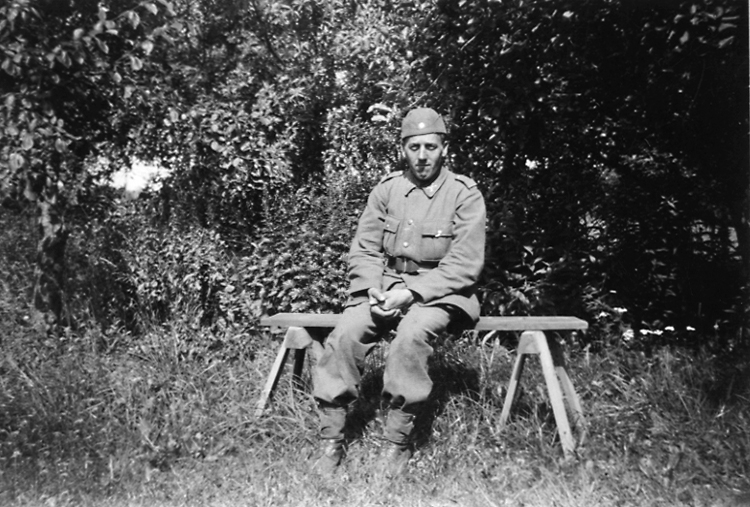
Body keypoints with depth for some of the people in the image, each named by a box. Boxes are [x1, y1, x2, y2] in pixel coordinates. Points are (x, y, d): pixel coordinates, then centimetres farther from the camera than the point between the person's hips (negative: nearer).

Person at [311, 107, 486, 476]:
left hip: (439, 291, -3)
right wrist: (373, 290, -14)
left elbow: (465, 263, -10)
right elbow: (364, 250, 6)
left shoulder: (466, 194, -3)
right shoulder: (386, 190, 8)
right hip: (385, 284, 3)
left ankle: (397, 441, -18)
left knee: (411, 334, -34)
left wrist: (412, 292, -19)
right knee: (345, 333, -23)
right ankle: (331, 439, -12)